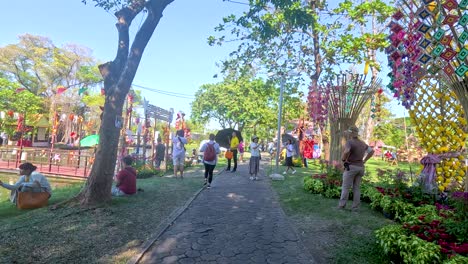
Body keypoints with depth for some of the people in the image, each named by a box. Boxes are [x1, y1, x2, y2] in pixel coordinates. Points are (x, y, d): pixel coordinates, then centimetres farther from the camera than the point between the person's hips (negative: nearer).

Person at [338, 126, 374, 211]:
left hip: (351, 167, -6)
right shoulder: (362, 143, 10)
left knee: (345, 187, 1)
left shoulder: (349, 142, -14)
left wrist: (343, 160, -16)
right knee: (357, 188, 9)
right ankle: (355, 207, 11)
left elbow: (346, 151, -34)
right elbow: (371, 151, 18)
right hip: (360, 167, 7)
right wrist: (364, 161, 15)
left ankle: (342, 205, 5)